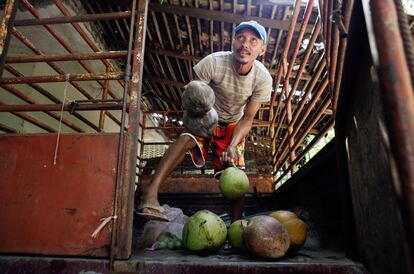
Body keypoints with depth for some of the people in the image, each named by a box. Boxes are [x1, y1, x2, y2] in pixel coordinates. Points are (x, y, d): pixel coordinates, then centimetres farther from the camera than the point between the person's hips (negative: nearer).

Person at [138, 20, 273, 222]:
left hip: (232, 124, 3)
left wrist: (233, 146, -30)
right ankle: (151, 192, -43)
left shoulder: (263, 79, -21)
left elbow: (247, 119, -15)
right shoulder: (213, 62, -29)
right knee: (187, 138, -36)